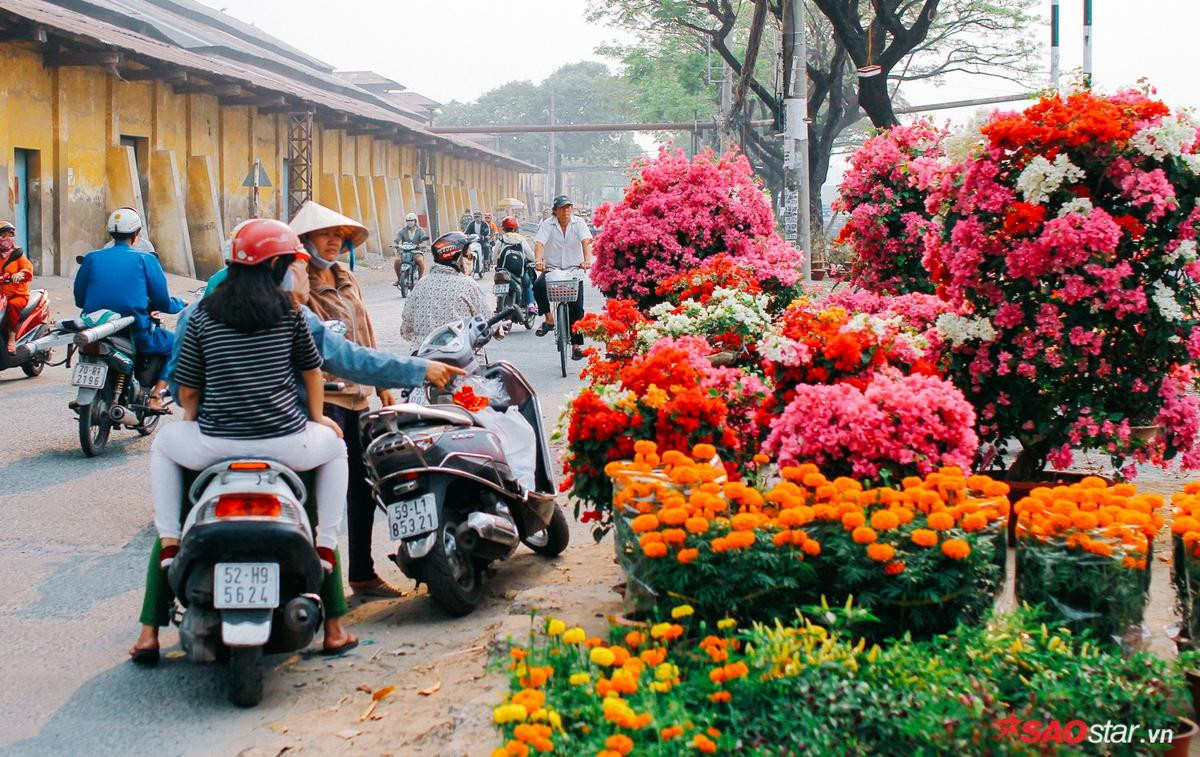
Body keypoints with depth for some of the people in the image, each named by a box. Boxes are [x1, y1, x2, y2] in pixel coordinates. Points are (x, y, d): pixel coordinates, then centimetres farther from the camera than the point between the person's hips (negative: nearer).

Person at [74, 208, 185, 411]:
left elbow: (79, 300, 12)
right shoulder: (144, 259, -1)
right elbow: (162, 303, -1)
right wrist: (181, 304, 21)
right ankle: (155, 397, -1)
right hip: (135, 334, -5)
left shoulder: (92, 258, 8)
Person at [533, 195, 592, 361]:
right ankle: (549, 319, -14)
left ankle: (576, 345, 3)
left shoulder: (578, 223, -1)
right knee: (538, 286, -32)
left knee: (576, 307, -5)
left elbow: (586, 241, -16)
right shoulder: (547, 224, -3)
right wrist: (538, 260, -39)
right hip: (551, 268, 0)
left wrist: (587, 260, -36)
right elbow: (539, 243, -18)